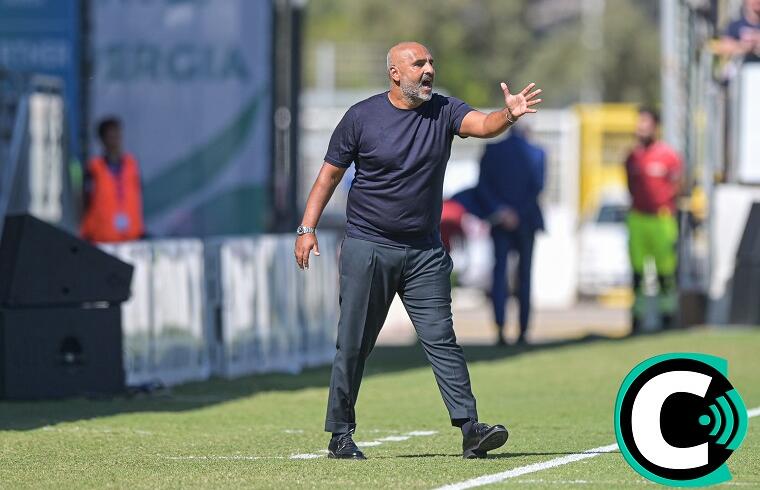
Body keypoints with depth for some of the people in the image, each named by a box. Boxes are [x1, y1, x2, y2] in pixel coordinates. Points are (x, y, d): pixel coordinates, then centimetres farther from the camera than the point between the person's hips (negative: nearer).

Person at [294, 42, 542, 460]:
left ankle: (470, 429, -10)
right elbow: (330, 173, 3)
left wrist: (508, 115, -40)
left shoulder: (443, 111, 2)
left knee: (441, 339, -4)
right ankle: (340, 434, 12)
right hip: (367, 248, -2)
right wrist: (308, 228, -5)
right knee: (353, 345, 2)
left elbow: (482, 125, -18)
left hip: (425, 252, 2)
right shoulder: (361, 117, -3)